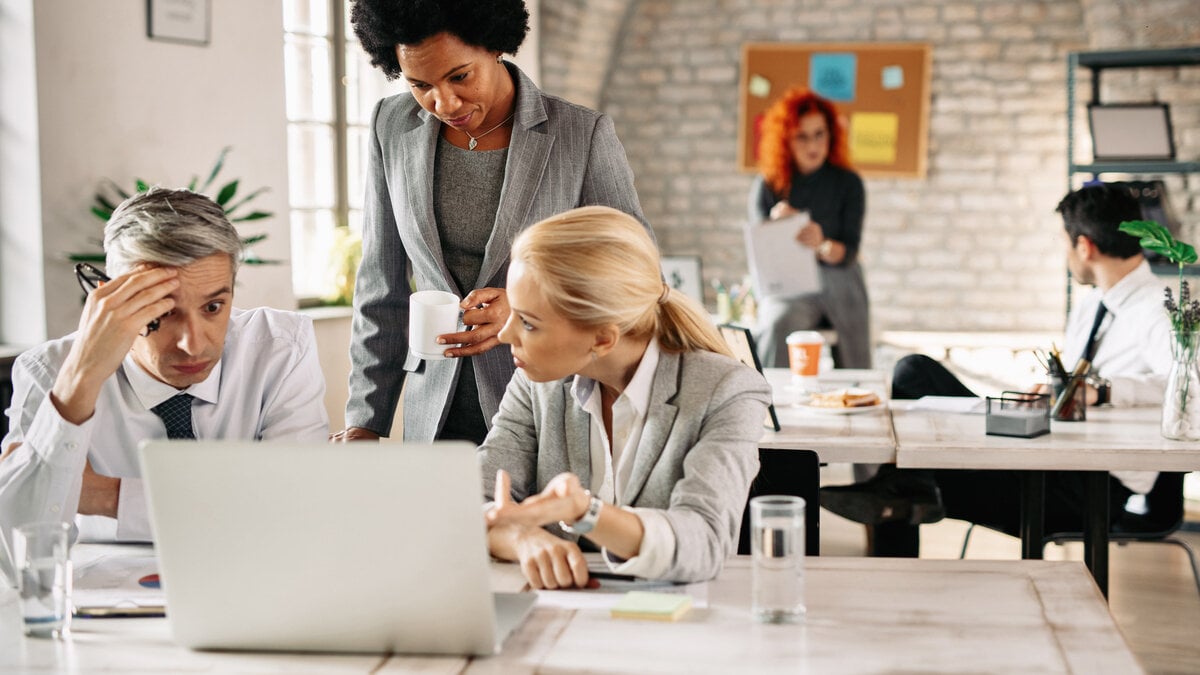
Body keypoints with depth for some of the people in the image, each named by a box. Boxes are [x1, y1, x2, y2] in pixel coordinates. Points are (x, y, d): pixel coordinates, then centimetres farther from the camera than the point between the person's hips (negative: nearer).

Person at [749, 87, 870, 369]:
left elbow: (849, 252, -6)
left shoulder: (848, 183, 2)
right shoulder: (767, 187, 3)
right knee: (778, 326, -33)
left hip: (837, 284, 1)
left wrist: (823, 246, -30)